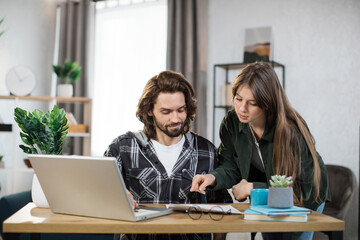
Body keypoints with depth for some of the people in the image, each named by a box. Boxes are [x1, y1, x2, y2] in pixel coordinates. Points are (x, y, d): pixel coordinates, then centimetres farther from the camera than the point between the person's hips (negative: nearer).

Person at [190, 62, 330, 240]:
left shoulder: (291, 131, -33)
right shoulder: (231, 123, -18)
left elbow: (300, 190, -26)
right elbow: (231, 168, -10)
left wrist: (252, 188, -25)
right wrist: (213, 177, -33)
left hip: (305, 200, -4)